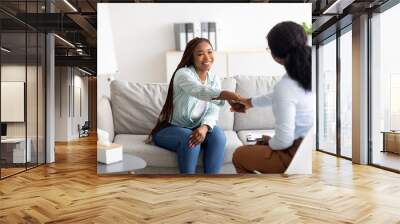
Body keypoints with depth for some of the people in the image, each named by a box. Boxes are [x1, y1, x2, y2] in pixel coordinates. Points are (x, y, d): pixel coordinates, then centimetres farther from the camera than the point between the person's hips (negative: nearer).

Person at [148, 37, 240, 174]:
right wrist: (226, 95, -58)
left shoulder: (214, 79, 1)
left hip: (195, 128, 5)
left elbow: (213, 111, -10)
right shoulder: (183, 73, -17)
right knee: (189, 139, -34)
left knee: (218, 135, -23)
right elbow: (199, 91, -40)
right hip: (169, 129, -4)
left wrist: (204, 128, -32)